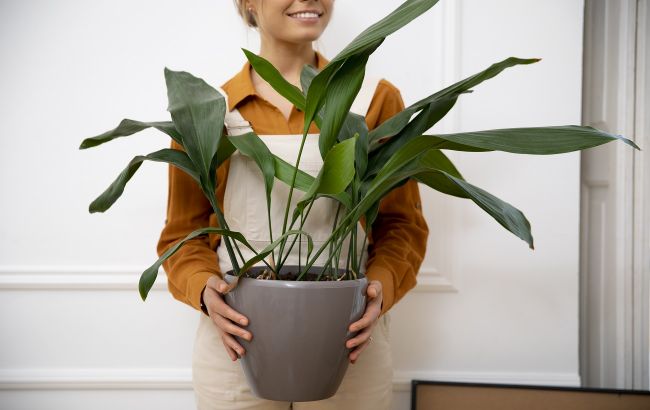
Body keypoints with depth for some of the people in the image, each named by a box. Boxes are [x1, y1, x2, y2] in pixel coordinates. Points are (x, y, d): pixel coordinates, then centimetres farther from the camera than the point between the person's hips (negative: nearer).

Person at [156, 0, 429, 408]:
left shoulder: (375, 99, 1)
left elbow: (401, 223, 3)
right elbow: (183, 235, 5)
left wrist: (381, 286, -16)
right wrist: (204, 289, -15)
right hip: (237, 339, 0)